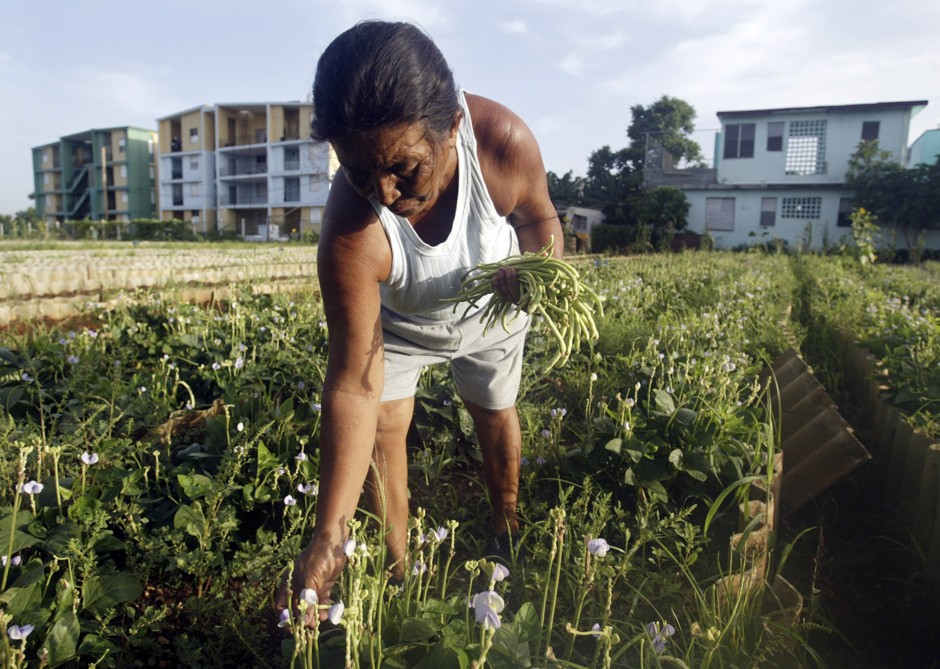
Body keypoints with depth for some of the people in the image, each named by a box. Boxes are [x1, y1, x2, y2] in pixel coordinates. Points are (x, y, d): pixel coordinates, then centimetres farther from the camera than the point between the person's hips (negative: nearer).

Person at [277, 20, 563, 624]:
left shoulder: (505, 142, -39)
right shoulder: (352, 234, -43)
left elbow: (539, 217, -15)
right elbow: (355, 385, -40)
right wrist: (329, 535, -43)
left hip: (491, 312, 2)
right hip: (398, 322, -1)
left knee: (496, 416, 18)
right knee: (384, 425, -14)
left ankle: (508, 532, 47)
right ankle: (397, 571, 12)